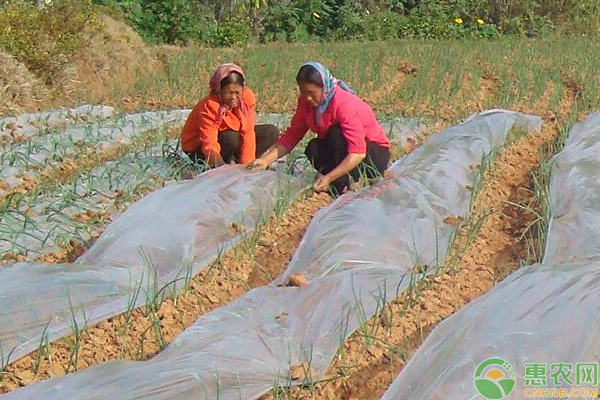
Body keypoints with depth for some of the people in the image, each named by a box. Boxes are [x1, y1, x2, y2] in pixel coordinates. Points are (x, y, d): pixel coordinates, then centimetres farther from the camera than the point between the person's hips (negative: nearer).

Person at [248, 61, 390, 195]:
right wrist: (266, 160, -23)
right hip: (340, 150, 6)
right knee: (313, 148, -24)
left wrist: (328, 178, -42)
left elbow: (357, 154, -35)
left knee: (336, 133, -32)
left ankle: (342, 186, -24)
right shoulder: (306, 102, -8)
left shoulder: (344, 104, -29)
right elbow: (291, 136, -9)